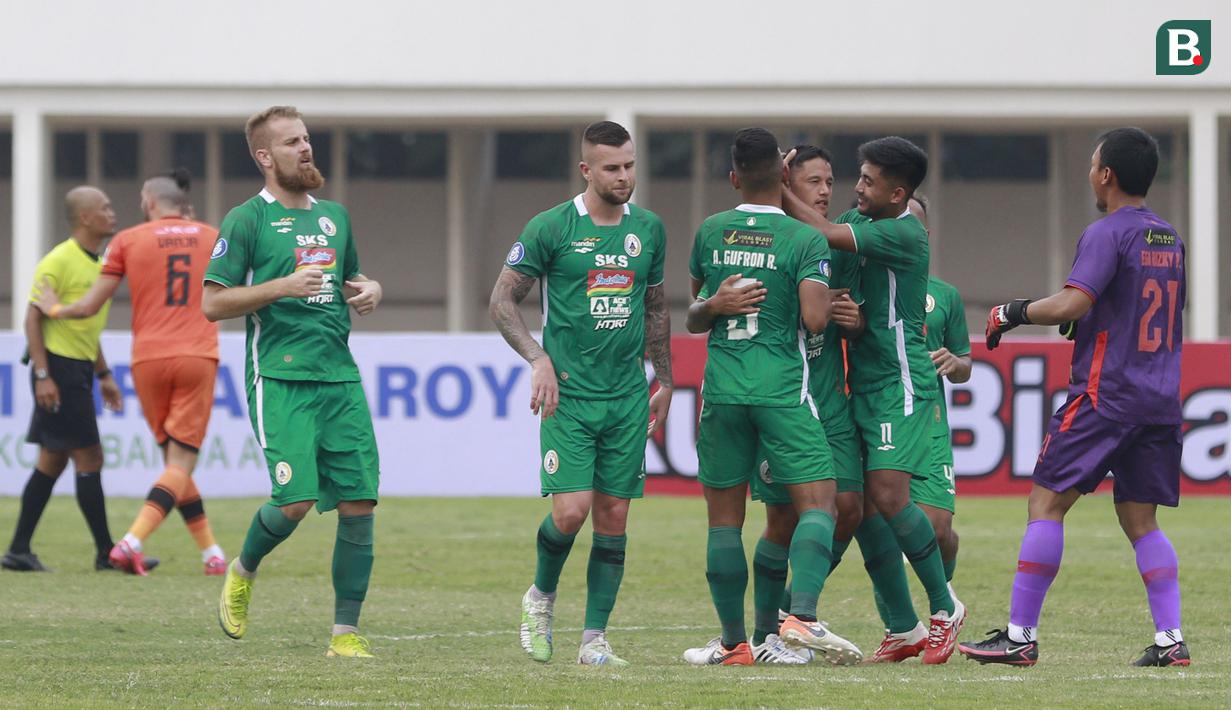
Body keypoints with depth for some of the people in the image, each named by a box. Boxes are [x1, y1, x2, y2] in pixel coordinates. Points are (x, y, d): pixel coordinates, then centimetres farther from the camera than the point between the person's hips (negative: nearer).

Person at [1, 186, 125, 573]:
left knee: (53, 462, 9)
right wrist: (42, 376, -21)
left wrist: (104, 374, 22)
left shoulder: (96, 264, 15)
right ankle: (107, 552, -5)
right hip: (58, 368, -9)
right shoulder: (59, 262, -13)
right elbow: (33, 318, -15)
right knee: (89, 458, -8)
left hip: (78, 369, 9)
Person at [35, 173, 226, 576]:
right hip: (198, 357, 0)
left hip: (148, 360, 0)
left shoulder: (128, 240, 4)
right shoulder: (211, 237, 10)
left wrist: (54, 309, 23)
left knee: (175, 461, 13)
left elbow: (89, 308, 3)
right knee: (181, 464, -4)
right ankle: (132, 542, -23)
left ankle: (212, 553, 12)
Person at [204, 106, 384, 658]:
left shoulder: (334, 216, 18)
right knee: (296, 500, -16)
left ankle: (346, 633, 5)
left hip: (341, 378, 6)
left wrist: (367, 291, 9)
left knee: (359, 504, -2)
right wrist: (282, 287, -16)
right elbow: (213, 303, -5)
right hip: (280, 379, -6)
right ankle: (242, 572, 16)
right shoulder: (248, 220, -1)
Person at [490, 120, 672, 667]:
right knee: (570, 511, -13)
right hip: (568, 394, -4)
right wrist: (538, 358, -13)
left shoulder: (649, 229, 9)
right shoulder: (550, 228, -5)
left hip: (628, 397, 4)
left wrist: (664, 380, 18)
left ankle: (595, 638, 7)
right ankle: (541, 597, 15)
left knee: (614, 518, 1)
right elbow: (502, 299, -1)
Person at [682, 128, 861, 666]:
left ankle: (733, 642, 11)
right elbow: (815, 319, -14)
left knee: (724, 516, 9)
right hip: (782, 390, -4)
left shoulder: (710, 233, 9)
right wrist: (829, 303, 6)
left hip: (721, 389, 4)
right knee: (818, 502, -3)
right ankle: (801, 617, -22)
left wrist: (712, 308, 5)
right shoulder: (805, 240, -4)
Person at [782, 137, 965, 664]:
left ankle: (944, 607, 1)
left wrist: (779, 190, -10)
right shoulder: (859, 219, 11)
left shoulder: (905, 235, -15)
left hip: (900, 382, -8)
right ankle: (904, 628, 11)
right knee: (861, 507, 3)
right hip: (861, 382, 8)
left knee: (888, 496, -17)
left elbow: (825, 234, -18)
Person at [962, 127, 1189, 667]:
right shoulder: (1168, 239, 14)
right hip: (1161, 400, 8)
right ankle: (1170, 639, 0)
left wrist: (1014, 312, -6)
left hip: (1104, 395, -7)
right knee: (1140, 518, 10)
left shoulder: (1107, 234, -11)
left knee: (1046, 503, -3)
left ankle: (1020, 636, -5)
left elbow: (1072, 303, -22)